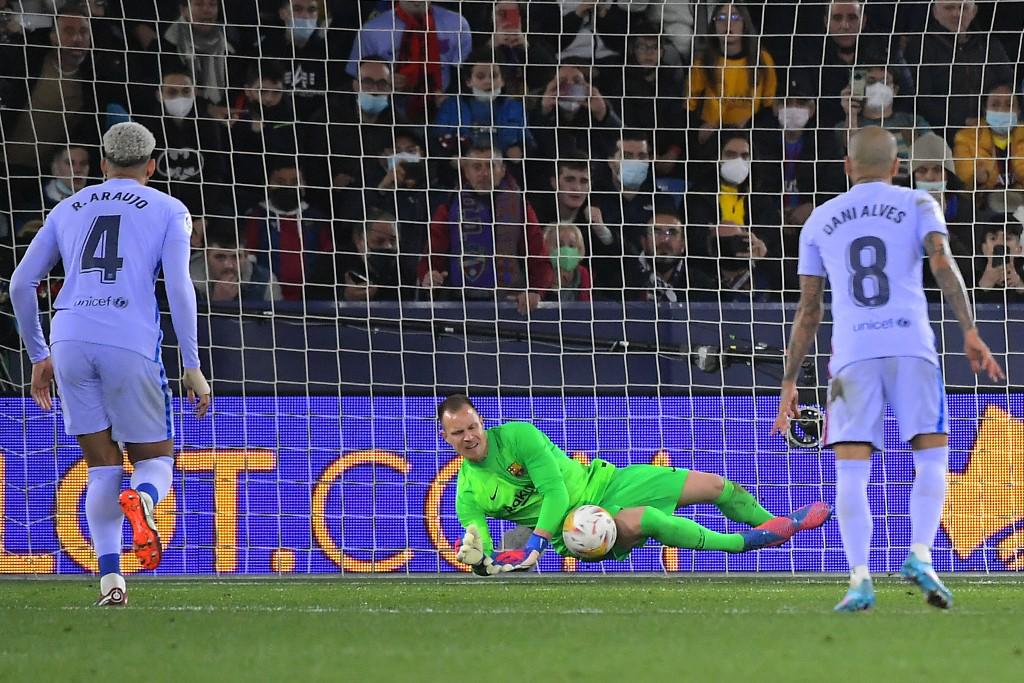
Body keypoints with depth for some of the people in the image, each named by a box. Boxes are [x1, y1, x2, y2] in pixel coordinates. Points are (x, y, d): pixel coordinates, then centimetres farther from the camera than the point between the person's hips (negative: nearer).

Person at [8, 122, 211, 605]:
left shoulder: (67, 210, 22)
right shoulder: (169, 211, 12)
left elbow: (21, 283, 20)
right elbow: (178, 287, 0)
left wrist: (39, 355, 28)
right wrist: (193, 366, 1)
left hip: (70, 339, 3)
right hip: (131, 343, -3)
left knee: (102, 467, 12)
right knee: (156, 459, 10)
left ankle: (109, 576, -3)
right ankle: (142, 499, -27)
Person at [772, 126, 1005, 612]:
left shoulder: (819, 221, 19)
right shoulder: (916, 205, 13)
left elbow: (808, 309, 18)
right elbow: (942, 263, -5)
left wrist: (790, 382, 20)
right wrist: (970, 332, -8)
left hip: (852, 353, 1)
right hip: (911, 345, -1)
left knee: (851, 470, 0)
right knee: (932, 457, 6)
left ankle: (860, 579, -14)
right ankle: (919, 555, -14)